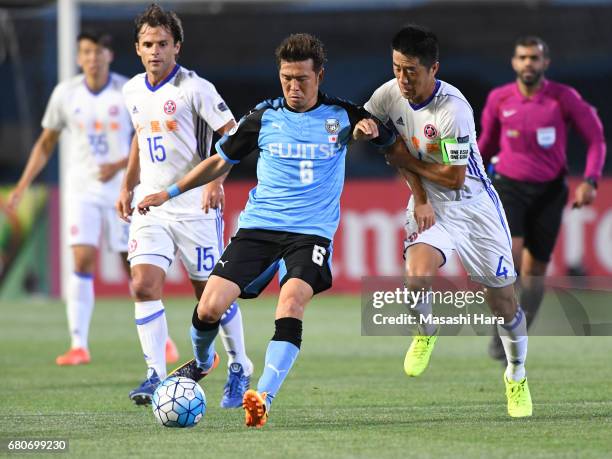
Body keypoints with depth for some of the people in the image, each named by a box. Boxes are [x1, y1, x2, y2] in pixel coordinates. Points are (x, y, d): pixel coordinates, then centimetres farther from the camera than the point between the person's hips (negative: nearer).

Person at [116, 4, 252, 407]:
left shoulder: (195, 88, -11)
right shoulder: (134, 90, 8)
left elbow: (234, 137, -11)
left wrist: (215, 180, -23)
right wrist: (127, 186, 22)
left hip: (195, 204, -5)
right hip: (151, 204, 5)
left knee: (211, 292, 3)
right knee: (144, 286, -11)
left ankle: (239, 367, 22)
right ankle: (156, 376, -8)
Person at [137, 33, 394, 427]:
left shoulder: (341, 115, 3)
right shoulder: (263, 117, 6)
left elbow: (389, 137, 17)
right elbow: (221, 161, 18)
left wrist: (372, 128, -8)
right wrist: (170, 193, 14)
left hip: (312, 232, -2)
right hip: (259, 225, 2)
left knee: (292, 299, -30)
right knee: (209, 308, -11)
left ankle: (263, 399, -36)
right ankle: (202, 362, 24)